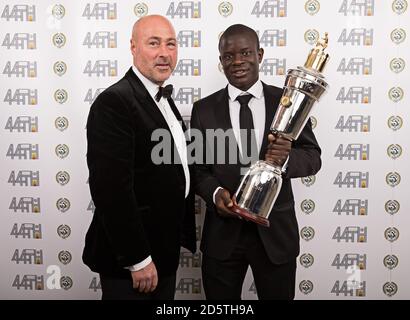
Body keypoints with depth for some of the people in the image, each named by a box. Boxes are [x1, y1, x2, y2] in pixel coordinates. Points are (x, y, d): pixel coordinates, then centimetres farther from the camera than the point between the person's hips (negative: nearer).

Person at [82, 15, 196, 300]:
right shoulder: (114, 102, -19)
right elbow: (111, 189, -24)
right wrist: (138, 260, -21)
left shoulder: (163, 98, 10)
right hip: (130, 259, -8)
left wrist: (183, 236, 14)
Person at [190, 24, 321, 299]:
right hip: (222, 233, 1)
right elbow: (196, 166, 2)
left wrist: (286, 159, -24)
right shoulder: (204, 109, 0)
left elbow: (313, 157, -2)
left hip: (276, 231, 0)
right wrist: (215, 192, -19)